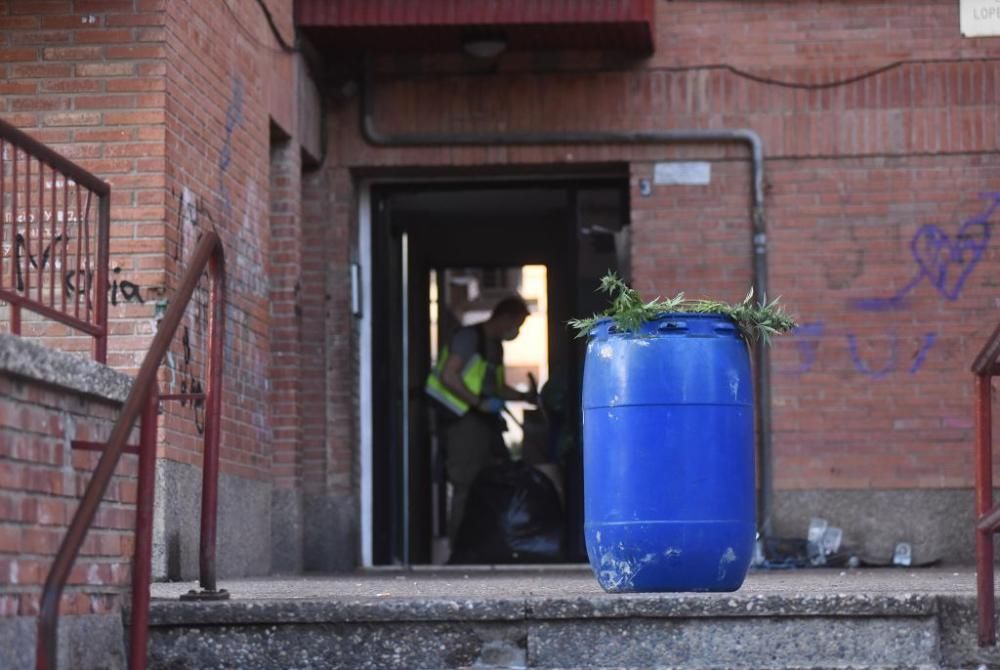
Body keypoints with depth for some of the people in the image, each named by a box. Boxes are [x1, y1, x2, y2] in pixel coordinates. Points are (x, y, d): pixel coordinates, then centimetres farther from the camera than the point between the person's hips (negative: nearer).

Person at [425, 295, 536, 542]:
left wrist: (527, 397, 15)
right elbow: (449, 376, -17)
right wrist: (480, 403, -22)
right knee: (467, 484, -9)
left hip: (484, 420, 9)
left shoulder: (495, 346, 19)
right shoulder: (469, 337, -8)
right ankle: (460, 543, -4)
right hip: (464, 419, -9)